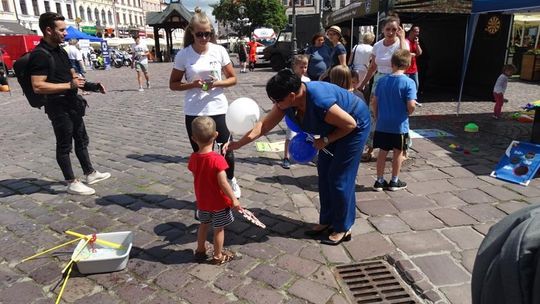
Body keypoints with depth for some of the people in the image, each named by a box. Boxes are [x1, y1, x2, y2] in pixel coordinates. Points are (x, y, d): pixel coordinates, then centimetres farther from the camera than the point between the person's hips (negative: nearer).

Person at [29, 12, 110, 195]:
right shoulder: (40, 55, -17)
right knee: (64, 145, 1)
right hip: (58, 106, -9)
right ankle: (72, 183, 12)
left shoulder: (60, 51, 12)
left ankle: (90, 174, 29)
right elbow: (38, 86, -24)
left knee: (81, 140, 16)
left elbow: (72, 75, 23)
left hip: (72, 103, 9)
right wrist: (69, 85, -23)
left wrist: (92, 86, 8)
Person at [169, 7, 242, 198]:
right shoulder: (183, 55, -5)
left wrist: (217, 83, -16)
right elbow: (173, 84, 1)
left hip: (218, 110, 0)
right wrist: (192, 84, -17)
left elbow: (233, 78, 4)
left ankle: (231, 180, 38)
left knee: (226, 150, 8)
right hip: (194, 113, 0)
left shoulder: (219, 51, -3)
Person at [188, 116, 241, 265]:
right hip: (219, 202, -5)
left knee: (204, 225, 25)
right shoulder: (218, 159, -26)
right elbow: (223, 183, -27)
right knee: (219, 229, 13)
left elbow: (196, 177, 2)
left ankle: (200, 250, 40)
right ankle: (218, 256, 27)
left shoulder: (193, 158, -9)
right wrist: (234, 199, -18)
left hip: (202, 201, 5)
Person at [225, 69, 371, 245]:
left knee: (340, 179, -5)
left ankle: (343, 228, 12)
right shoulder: (287, 101, -16)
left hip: (355, 127, -8)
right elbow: (264, 125, -11)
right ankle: (327, 221, 24)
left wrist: (325, 141, -20)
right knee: (324, 173, 9)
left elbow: (350, 124, -27)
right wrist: (238, 144, -15)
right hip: (334, 128, 8)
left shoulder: (319, 101, -39)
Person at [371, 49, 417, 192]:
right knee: (398, 152, 12)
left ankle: (379, 181, 20)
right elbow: (411, 105, -18)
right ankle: (394, 182, 24)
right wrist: (408, 113, 3)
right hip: (399, 125, -3)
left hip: (382, 124, 3)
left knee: (382, 152, 13)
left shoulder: (382, 80, 1)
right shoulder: (409, 82, -11)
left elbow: (374, 102, 3)